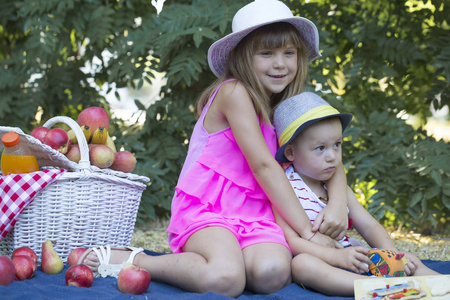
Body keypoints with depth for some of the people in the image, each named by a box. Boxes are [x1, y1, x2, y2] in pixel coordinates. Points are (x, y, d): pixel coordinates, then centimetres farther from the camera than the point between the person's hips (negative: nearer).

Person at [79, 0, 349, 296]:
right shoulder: (234, 92, -6)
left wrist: (338, 205, -6)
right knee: (225, 280, -35)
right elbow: (263, 165, -12)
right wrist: (308, 230, -13)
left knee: (272, 274, -30)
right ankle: (130, 259, -10)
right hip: (206, 206, -5)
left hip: (254, 213, 5)